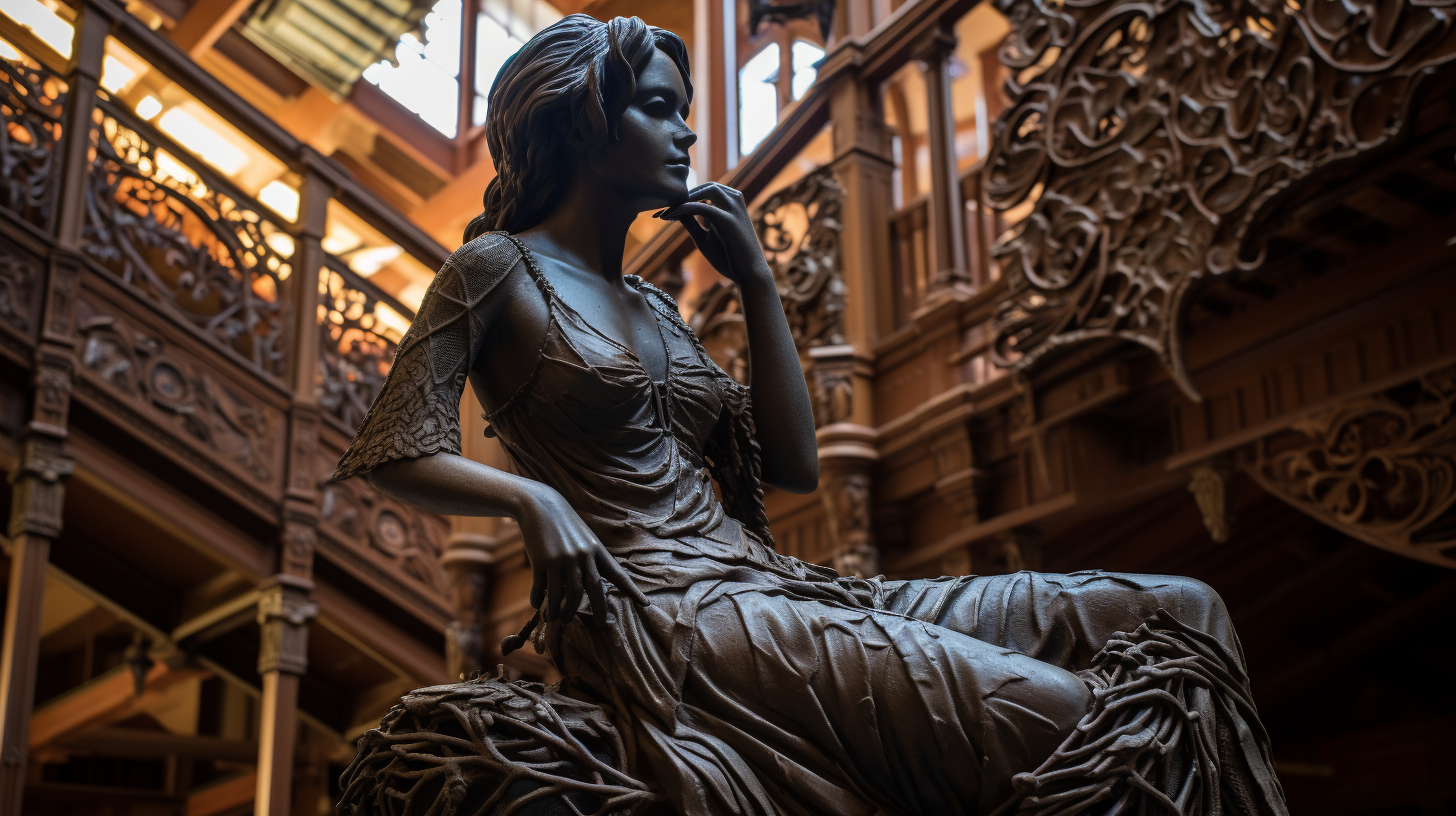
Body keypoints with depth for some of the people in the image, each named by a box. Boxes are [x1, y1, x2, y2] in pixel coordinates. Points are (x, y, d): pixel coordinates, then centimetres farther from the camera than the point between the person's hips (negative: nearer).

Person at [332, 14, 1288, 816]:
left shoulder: (653, 306, 25)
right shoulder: (500, 269, 5)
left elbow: (794, 465, 18)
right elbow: (391, 452, -2)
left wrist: (757, 283, 15)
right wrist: (530, 497, -19)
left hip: (772, 589, 8)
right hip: (668, 616, -8)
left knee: (1178, 612, -2)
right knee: (1058, 713, -28)